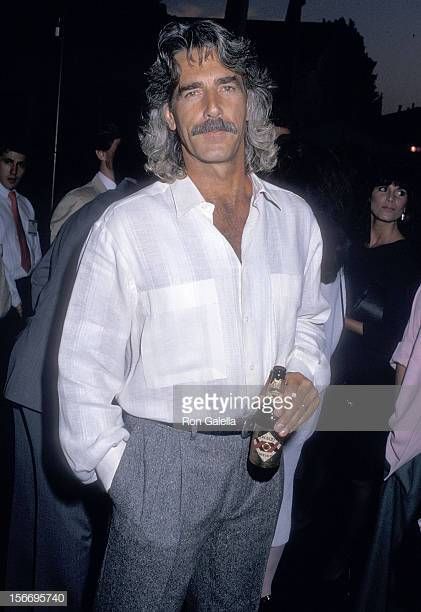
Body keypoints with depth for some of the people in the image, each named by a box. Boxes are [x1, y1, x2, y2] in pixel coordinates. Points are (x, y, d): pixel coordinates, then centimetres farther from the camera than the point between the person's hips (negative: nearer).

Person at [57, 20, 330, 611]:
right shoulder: (127, 226, -12)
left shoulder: (295, 218, 2)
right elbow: (84, 368, -9)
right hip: (162, 459, -4)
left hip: (259, 462, 4)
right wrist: (117, 469, -8)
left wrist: (306, 374, -3)